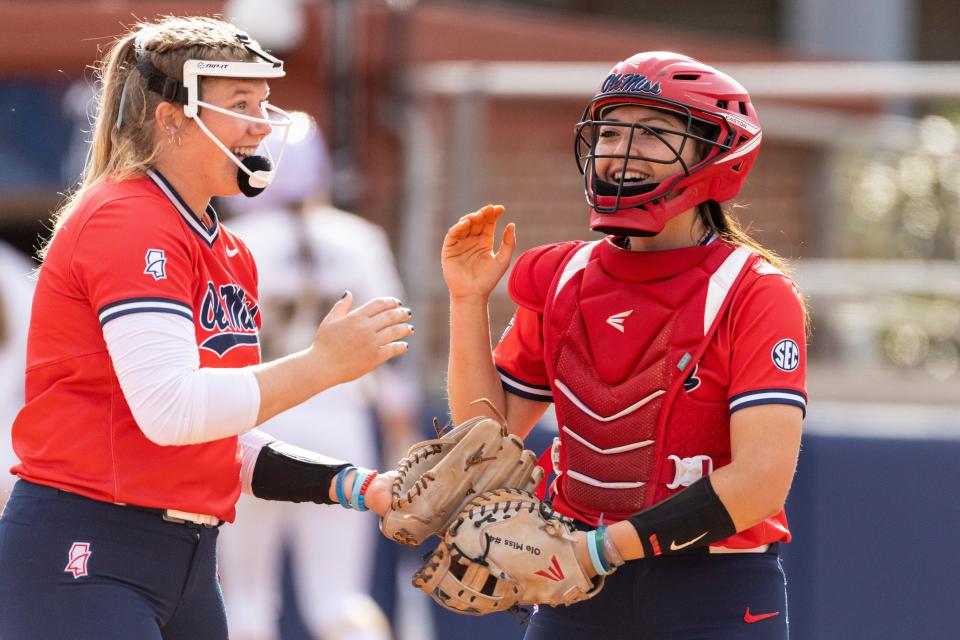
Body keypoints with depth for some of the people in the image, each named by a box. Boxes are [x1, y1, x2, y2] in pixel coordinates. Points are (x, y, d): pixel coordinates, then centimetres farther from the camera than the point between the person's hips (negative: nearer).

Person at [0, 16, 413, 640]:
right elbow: (169, 408, -24)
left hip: (189, 563, 9)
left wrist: (358, 487, 4)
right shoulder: (128, 223, -11)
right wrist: (323, 362, -20)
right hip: (82, 563, -9)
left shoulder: (231, 255, 17)